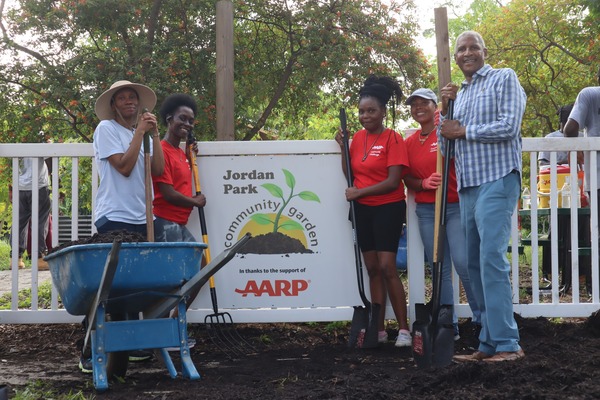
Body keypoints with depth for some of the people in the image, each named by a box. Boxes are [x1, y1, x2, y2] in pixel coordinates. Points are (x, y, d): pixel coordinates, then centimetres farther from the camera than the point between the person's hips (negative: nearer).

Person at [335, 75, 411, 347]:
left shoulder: (393, 139, -11)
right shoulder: (358, 137, 7)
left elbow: (393, 181, -17)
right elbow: (350, 174, 9)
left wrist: (359, 192, -16)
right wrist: (343, 148, -1)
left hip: (388, 209, -6)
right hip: (362, 210, 6)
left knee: (387, 267, -12)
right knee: (372, 269, 7)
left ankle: (403, 329, -4)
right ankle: (379, 330, 12)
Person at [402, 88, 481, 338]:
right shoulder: (409, 142, 9)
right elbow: (407, 179, 10)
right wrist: (424, 183, -12)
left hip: (455, 207, -4)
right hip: (426, 211, 5)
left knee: (464, 263, -13)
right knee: (440, 270, 7)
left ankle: (481, 318, 4)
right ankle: (449, 325, 13)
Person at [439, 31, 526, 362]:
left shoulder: (504, 78, 2)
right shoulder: (459, 95, 22)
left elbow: (509, 126, -12)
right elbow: (445, 145, 17)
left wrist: (463, 130, -6)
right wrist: (446, 109, 3)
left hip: (497, 181, -8)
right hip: (467, 186, 8)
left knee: (491, 259, -16)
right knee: (475, 264, 6)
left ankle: (507, 344, -15)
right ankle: (489, 343, 10)